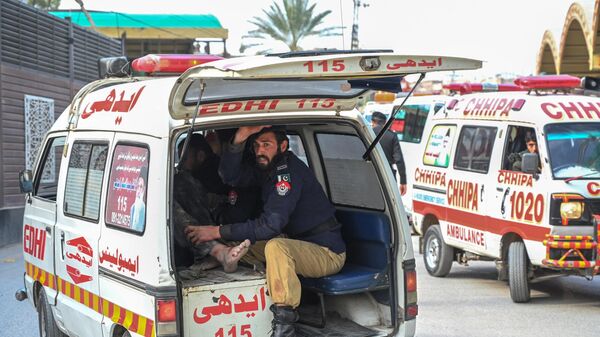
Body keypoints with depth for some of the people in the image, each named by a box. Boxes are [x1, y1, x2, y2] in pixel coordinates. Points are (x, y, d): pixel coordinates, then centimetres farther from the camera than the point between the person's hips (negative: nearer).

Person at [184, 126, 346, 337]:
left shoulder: (290, 170, -21)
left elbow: (270, 224, -28)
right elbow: (230, 176, -7)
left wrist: (218, 232, -26)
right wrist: (241, 136, -20)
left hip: (327, 253, -9)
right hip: (298, 243, 9)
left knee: (276, 246, -36)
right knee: (239, 244, 9)